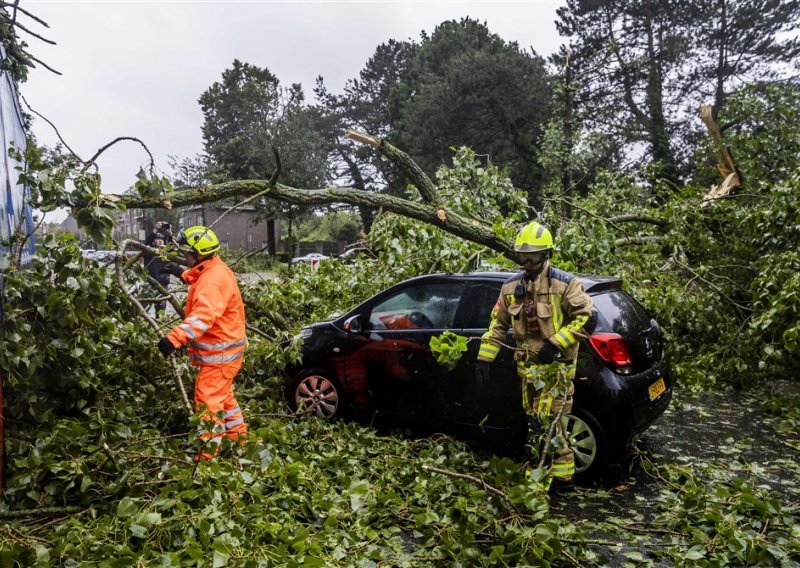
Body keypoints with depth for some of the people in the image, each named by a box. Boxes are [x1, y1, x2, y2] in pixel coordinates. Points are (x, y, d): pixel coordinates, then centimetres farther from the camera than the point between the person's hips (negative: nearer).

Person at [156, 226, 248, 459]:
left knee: (207, 400, -6)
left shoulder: (214, 278, -24)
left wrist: (174, 337, -44)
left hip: (220, 352, -11)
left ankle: (207, 451, 1)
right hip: (221, 349, 11)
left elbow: (203, 316, -37)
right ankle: (237, 434, 38)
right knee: (222, 395, 23)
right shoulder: (209, 273, 10)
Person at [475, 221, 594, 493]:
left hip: (556, 365, -6)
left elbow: (584, 315, -10)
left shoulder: (565, 284, -8)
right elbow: (498, 323, 12)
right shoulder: (511, 287, 8)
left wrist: (556, 343, -18)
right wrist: (484, 357, 7)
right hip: (528, 366, 6)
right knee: (537, 422, 11)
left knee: (546, 422, -10)